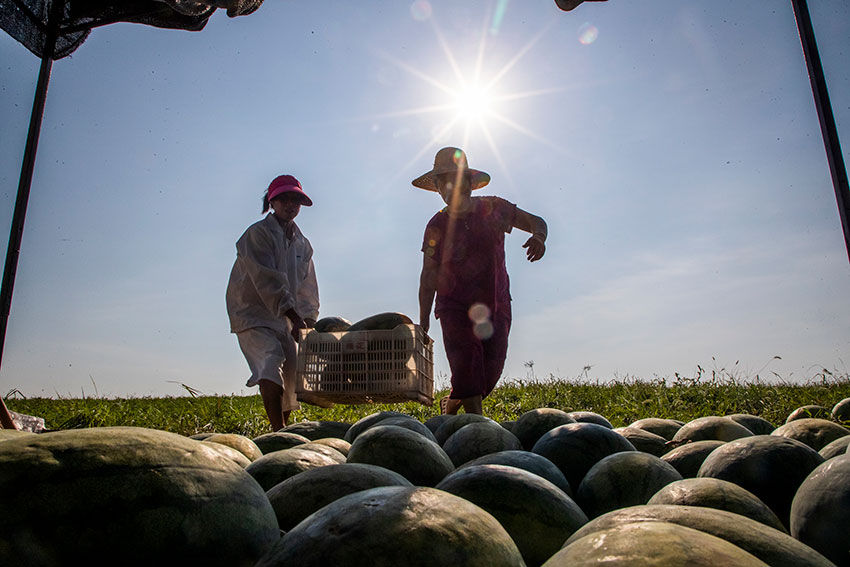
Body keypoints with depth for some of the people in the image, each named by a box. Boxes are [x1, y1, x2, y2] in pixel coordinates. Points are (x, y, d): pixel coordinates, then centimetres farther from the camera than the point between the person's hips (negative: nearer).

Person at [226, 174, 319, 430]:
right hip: (253, 314, -7)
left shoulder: (302, 243, 15)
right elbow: (267, 281, -19)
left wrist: (307, 320, 2)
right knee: (270, 361, -27)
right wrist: (295, 317, -27)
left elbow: (307, 287, 16)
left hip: (284, 319, 7)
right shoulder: (257, 234, -7)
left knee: (292, 376, 1)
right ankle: (279, 432, -34)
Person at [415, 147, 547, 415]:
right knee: (467, 370, -16)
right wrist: (423, 324, -3)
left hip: (496, 307, 2)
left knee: (490, 374, 4)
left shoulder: (493, 208, -1)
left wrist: (538, 237, -15)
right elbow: (429, 278, 0)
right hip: (456, 308, -2)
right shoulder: (437, 226, -3)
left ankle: (450, 404, 31)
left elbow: (536, 221, 10)